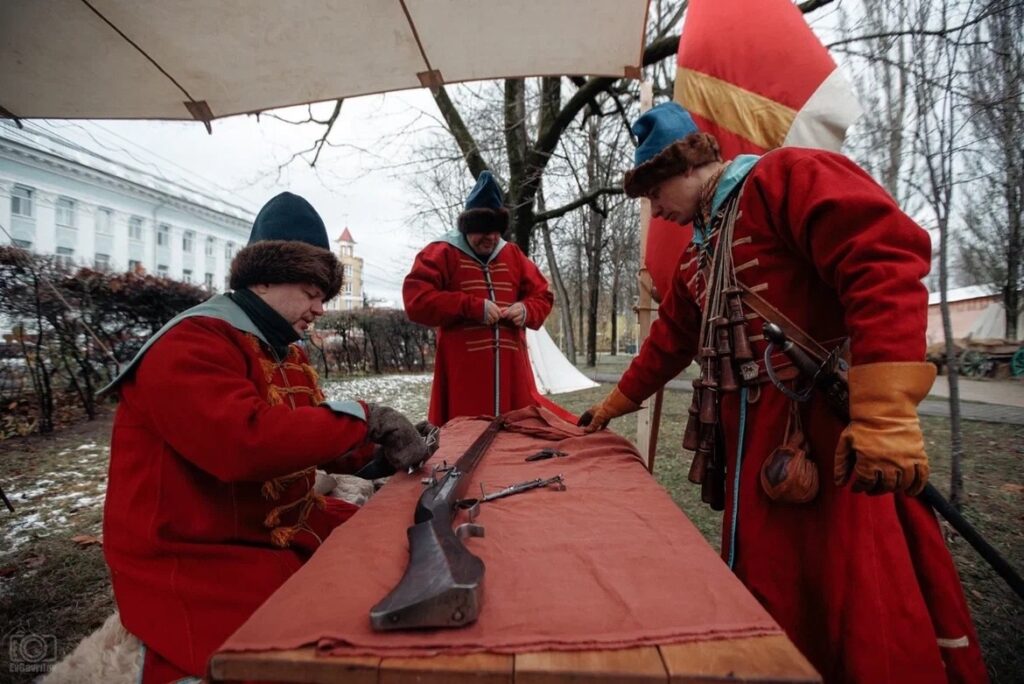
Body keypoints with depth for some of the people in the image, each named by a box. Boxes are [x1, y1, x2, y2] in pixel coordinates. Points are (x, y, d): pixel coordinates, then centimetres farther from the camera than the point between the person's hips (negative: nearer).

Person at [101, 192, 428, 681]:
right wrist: (363, 418, -26)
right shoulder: (192, 345, -18)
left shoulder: (286, 352, 11)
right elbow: (242, 441, -35)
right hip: (199, 563, -8)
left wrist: (378, 445, -3)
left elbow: (309, 437, 14)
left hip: (284, 529, 9)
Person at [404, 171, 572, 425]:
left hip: (511, 366, 5)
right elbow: (416, 299, -11)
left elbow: (542, 295, 20)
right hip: (463, 369, -5)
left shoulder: (513, 254, 18)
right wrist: (473, 306, -16)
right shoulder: (441, 253, 1)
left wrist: (526, 310, -5)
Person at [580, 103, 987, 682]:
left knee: (869, 610, -1)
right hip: (750, 439, 9)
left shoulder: (787, 176, -5)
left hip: (833, 435, -8)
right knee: (768, 599, 16)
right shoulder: (699, 251, 22)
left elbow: (884, 259, -20)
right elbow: (671, 340, 28)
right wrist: (617, 403, 35)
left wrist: (886, 413, -28)